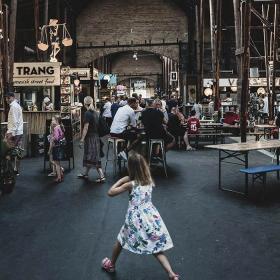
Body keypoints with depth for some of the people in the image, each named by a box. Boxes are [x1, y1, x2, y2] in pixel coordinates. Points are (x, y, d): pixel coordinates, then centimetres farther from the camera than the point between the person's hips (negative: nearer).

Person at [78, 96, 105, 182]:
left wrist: (82, 139, -15)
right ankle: (85, 174, 30)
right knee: (88, 156, 18)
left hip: (90, 137, -9)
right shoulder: (96, 112, 8)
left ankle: (102, 176, -8)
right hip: (96, 136, 9)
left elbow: (86, 128, -18)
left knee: (92, 157, -6)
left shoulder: (87, 113, -15)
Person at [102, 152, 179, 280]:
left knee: (121, 241, 22)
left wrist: (121, 180, 4)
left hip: (136, 218, -3)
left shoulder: (130, 184, -12)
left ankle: (111, 265, 41)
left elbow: (110, 192, -5)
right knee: (156, 247, 7)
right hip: (150, 216, 3)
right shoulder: (149, 180, 1)